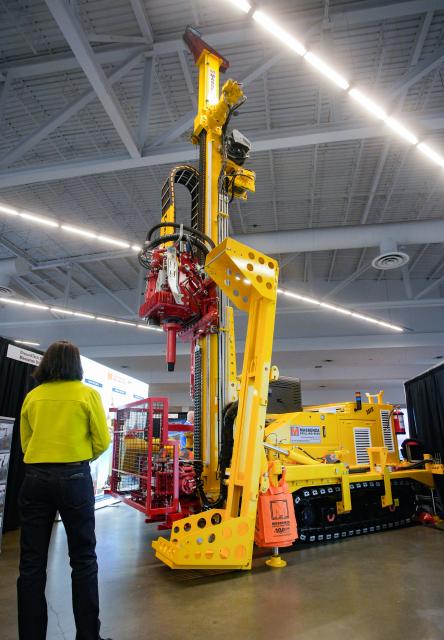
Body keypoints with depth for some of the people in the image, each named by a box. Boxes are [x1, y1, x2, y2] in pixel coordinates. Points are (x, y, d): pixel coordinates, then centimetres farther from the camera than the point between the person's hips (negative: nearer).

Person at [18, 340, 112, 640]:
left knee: (32, 561, 13)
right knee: (83, 559, 10)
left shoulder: (32, 396, 6)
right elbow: (102, 441, -3)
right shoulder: (88, 394, -4)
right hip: (74, 477, -3)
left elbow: (25, 442, 11)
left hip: (35, 478, 3)